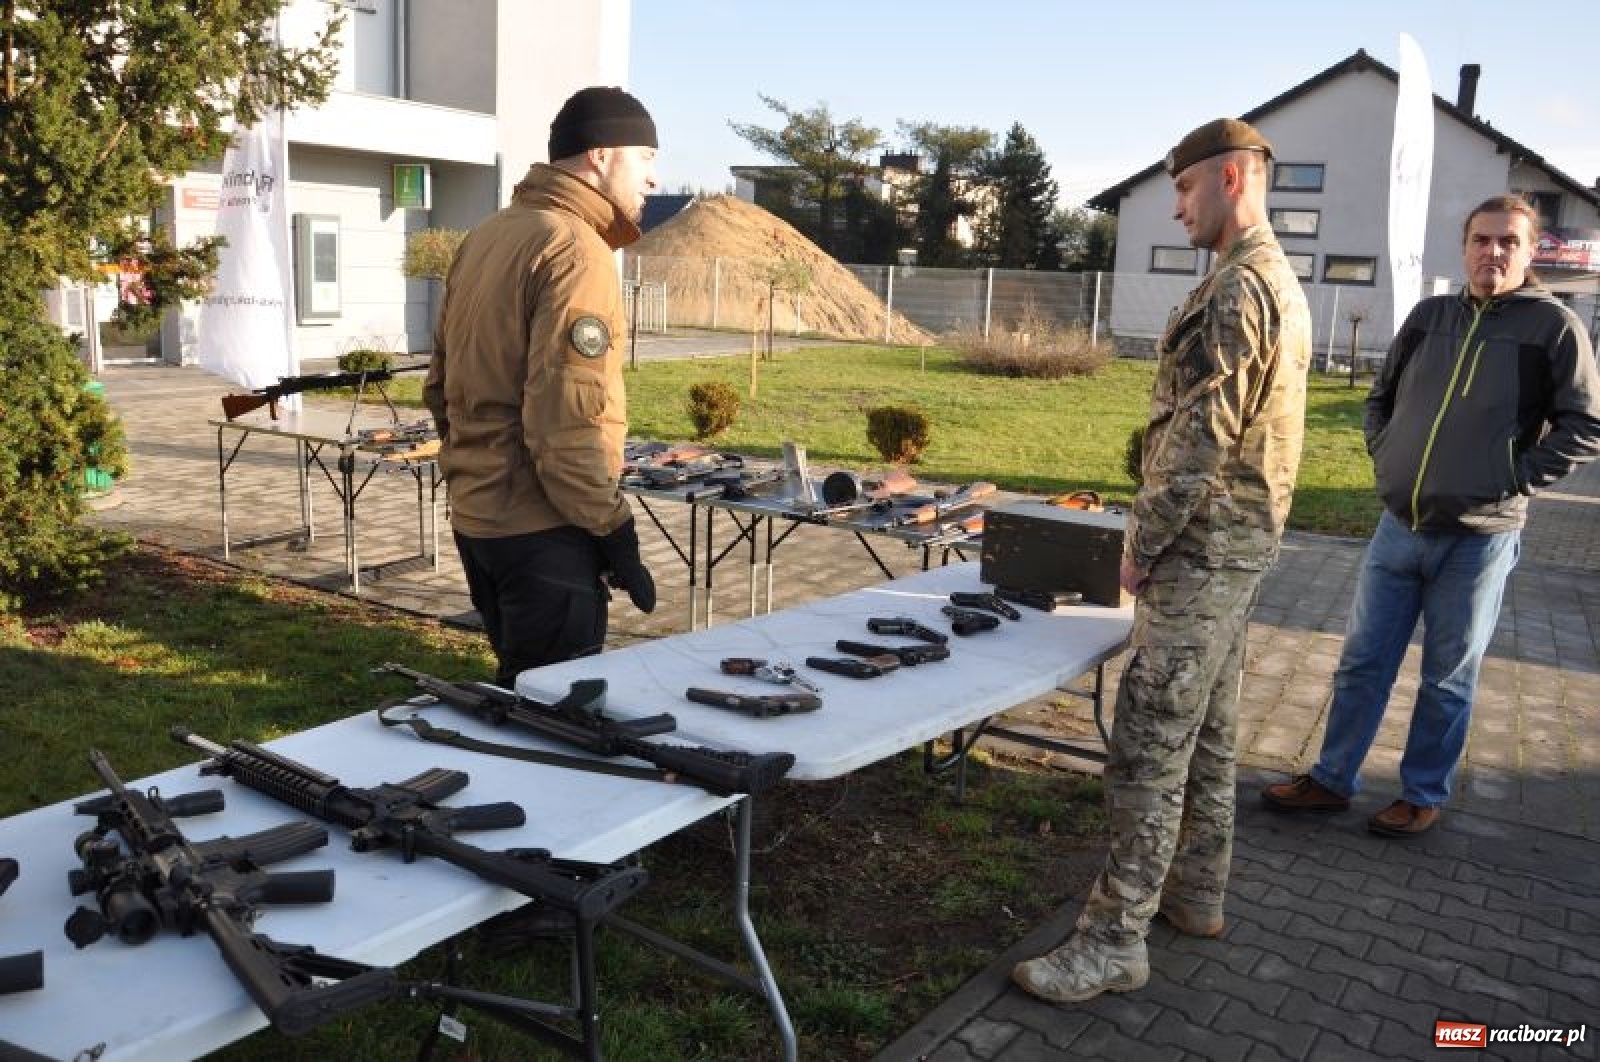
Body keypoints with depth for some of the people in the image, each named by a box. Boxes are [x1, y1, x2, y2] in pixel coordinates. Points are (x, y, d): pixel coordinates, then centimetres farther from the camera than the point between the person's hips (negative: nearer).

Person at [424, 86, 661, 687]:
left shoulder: (485, 237, 12)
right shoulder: (575, 250, -16)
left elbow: (441, 388, 17)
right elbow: (567, 419, -23)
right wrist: (615, 532, -16)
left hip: (474, 518, 9)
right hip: (542, 530, -9)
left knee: (516, 693, 21)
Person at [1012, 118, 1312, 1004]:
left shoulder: (1237, 288, -17)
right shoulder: (1279, 281, 16)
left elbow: (1201, 437, -22)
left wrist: (1143, 541, -13)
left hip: (1201, 549, -11)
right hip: (1240, 541, 11)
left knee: (1150, 744, -7)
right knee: (1206, 732, 18)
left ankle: (1114, 940, 0)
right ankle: (1196, 892, 31)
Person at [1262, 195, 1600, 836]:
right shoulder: (1429, 316, 7)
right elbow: (1380, 397, 19)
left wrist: (1516, 481, -12)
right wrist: (1385, 457, 7)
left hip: (1478, 539, -4)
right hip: (1398, 527, 4)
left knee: (1448, 679, 9)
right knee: (1361, 664, 10)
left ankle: (1424, 796, 25)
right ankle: (1332, 781, 24)